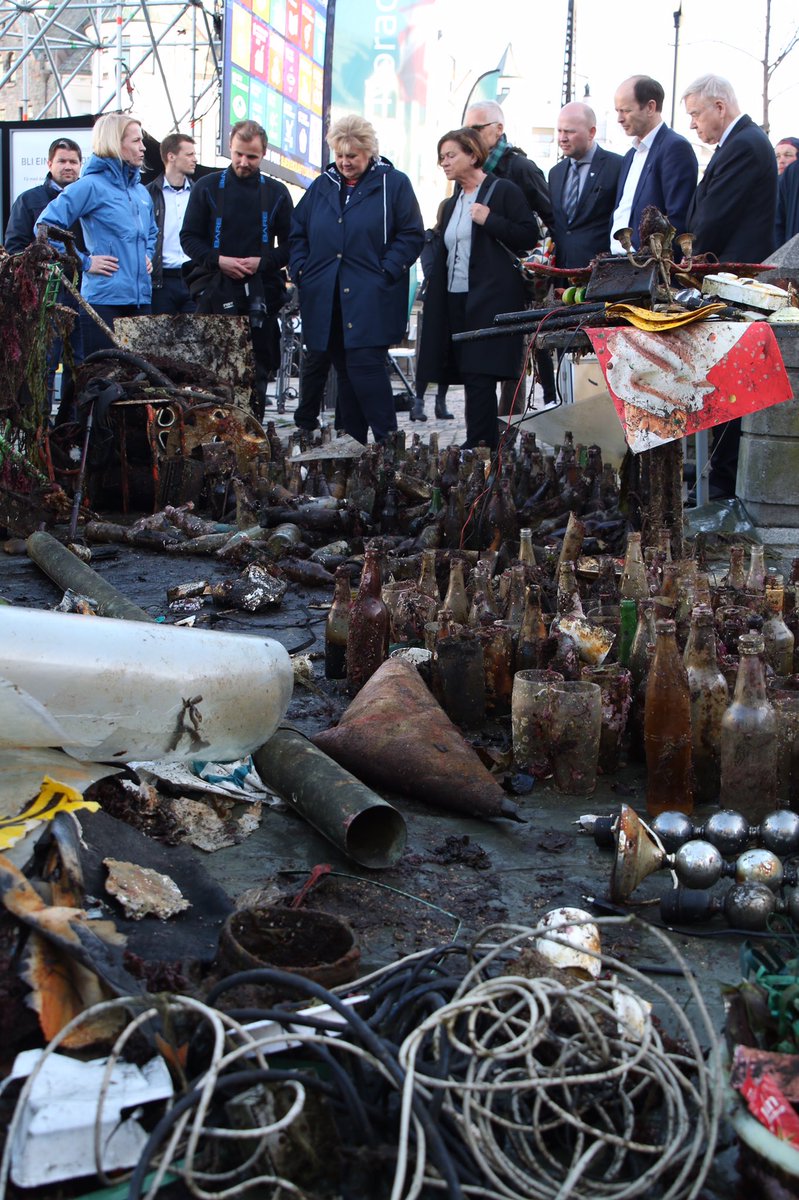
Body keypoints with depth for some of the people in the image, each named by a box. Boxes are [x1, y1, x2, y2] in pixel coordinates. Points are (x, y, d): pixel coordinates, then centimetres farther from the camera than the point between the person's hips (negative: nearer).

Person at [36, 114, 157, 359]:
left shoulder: (141, 191, 16)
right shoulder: (92, 185, -6)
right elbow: (46, 226, -13)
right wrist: (84, 261, -13)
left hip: (140, 298, 7)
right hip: (104, 299, -7)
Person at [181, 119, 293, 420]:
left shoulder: (277, 192, 9)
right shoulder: (207, 187, 6)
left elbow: (289, 244, 9)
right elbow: (189, 237, 5)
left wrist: (263, 262, -9)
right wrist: (218, 260, -11)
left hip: (261, 291, 1)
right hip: (215, 290, -1)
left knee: (259, 368, 2)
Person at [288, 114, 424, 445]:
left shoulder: (393, 184, 2)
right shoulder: (322, 186, 15)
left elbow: (412, 235, -2)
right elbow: (297, 233, 20)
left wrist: (385, 272, -12)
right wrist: (301, 270, 5)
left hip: (370, 300, -5)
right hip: (327, 301, 5)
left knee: (364, 365, -15)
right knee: (345, 371, 9)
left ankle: (388, 441, -6)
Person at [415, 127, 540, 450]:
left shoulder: (504, 191, -2)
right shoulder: (453, 203, 20)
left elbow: (530, 235, -8)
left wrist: (490, 221, -17)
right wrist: (434, 299, 16)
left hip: (490, 299, -7)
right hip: (455, 300, 7)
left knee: (479, 376, -13)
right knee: (472, 377, 5)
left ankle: (478, 446, -12)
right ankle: (486, 445, 10)